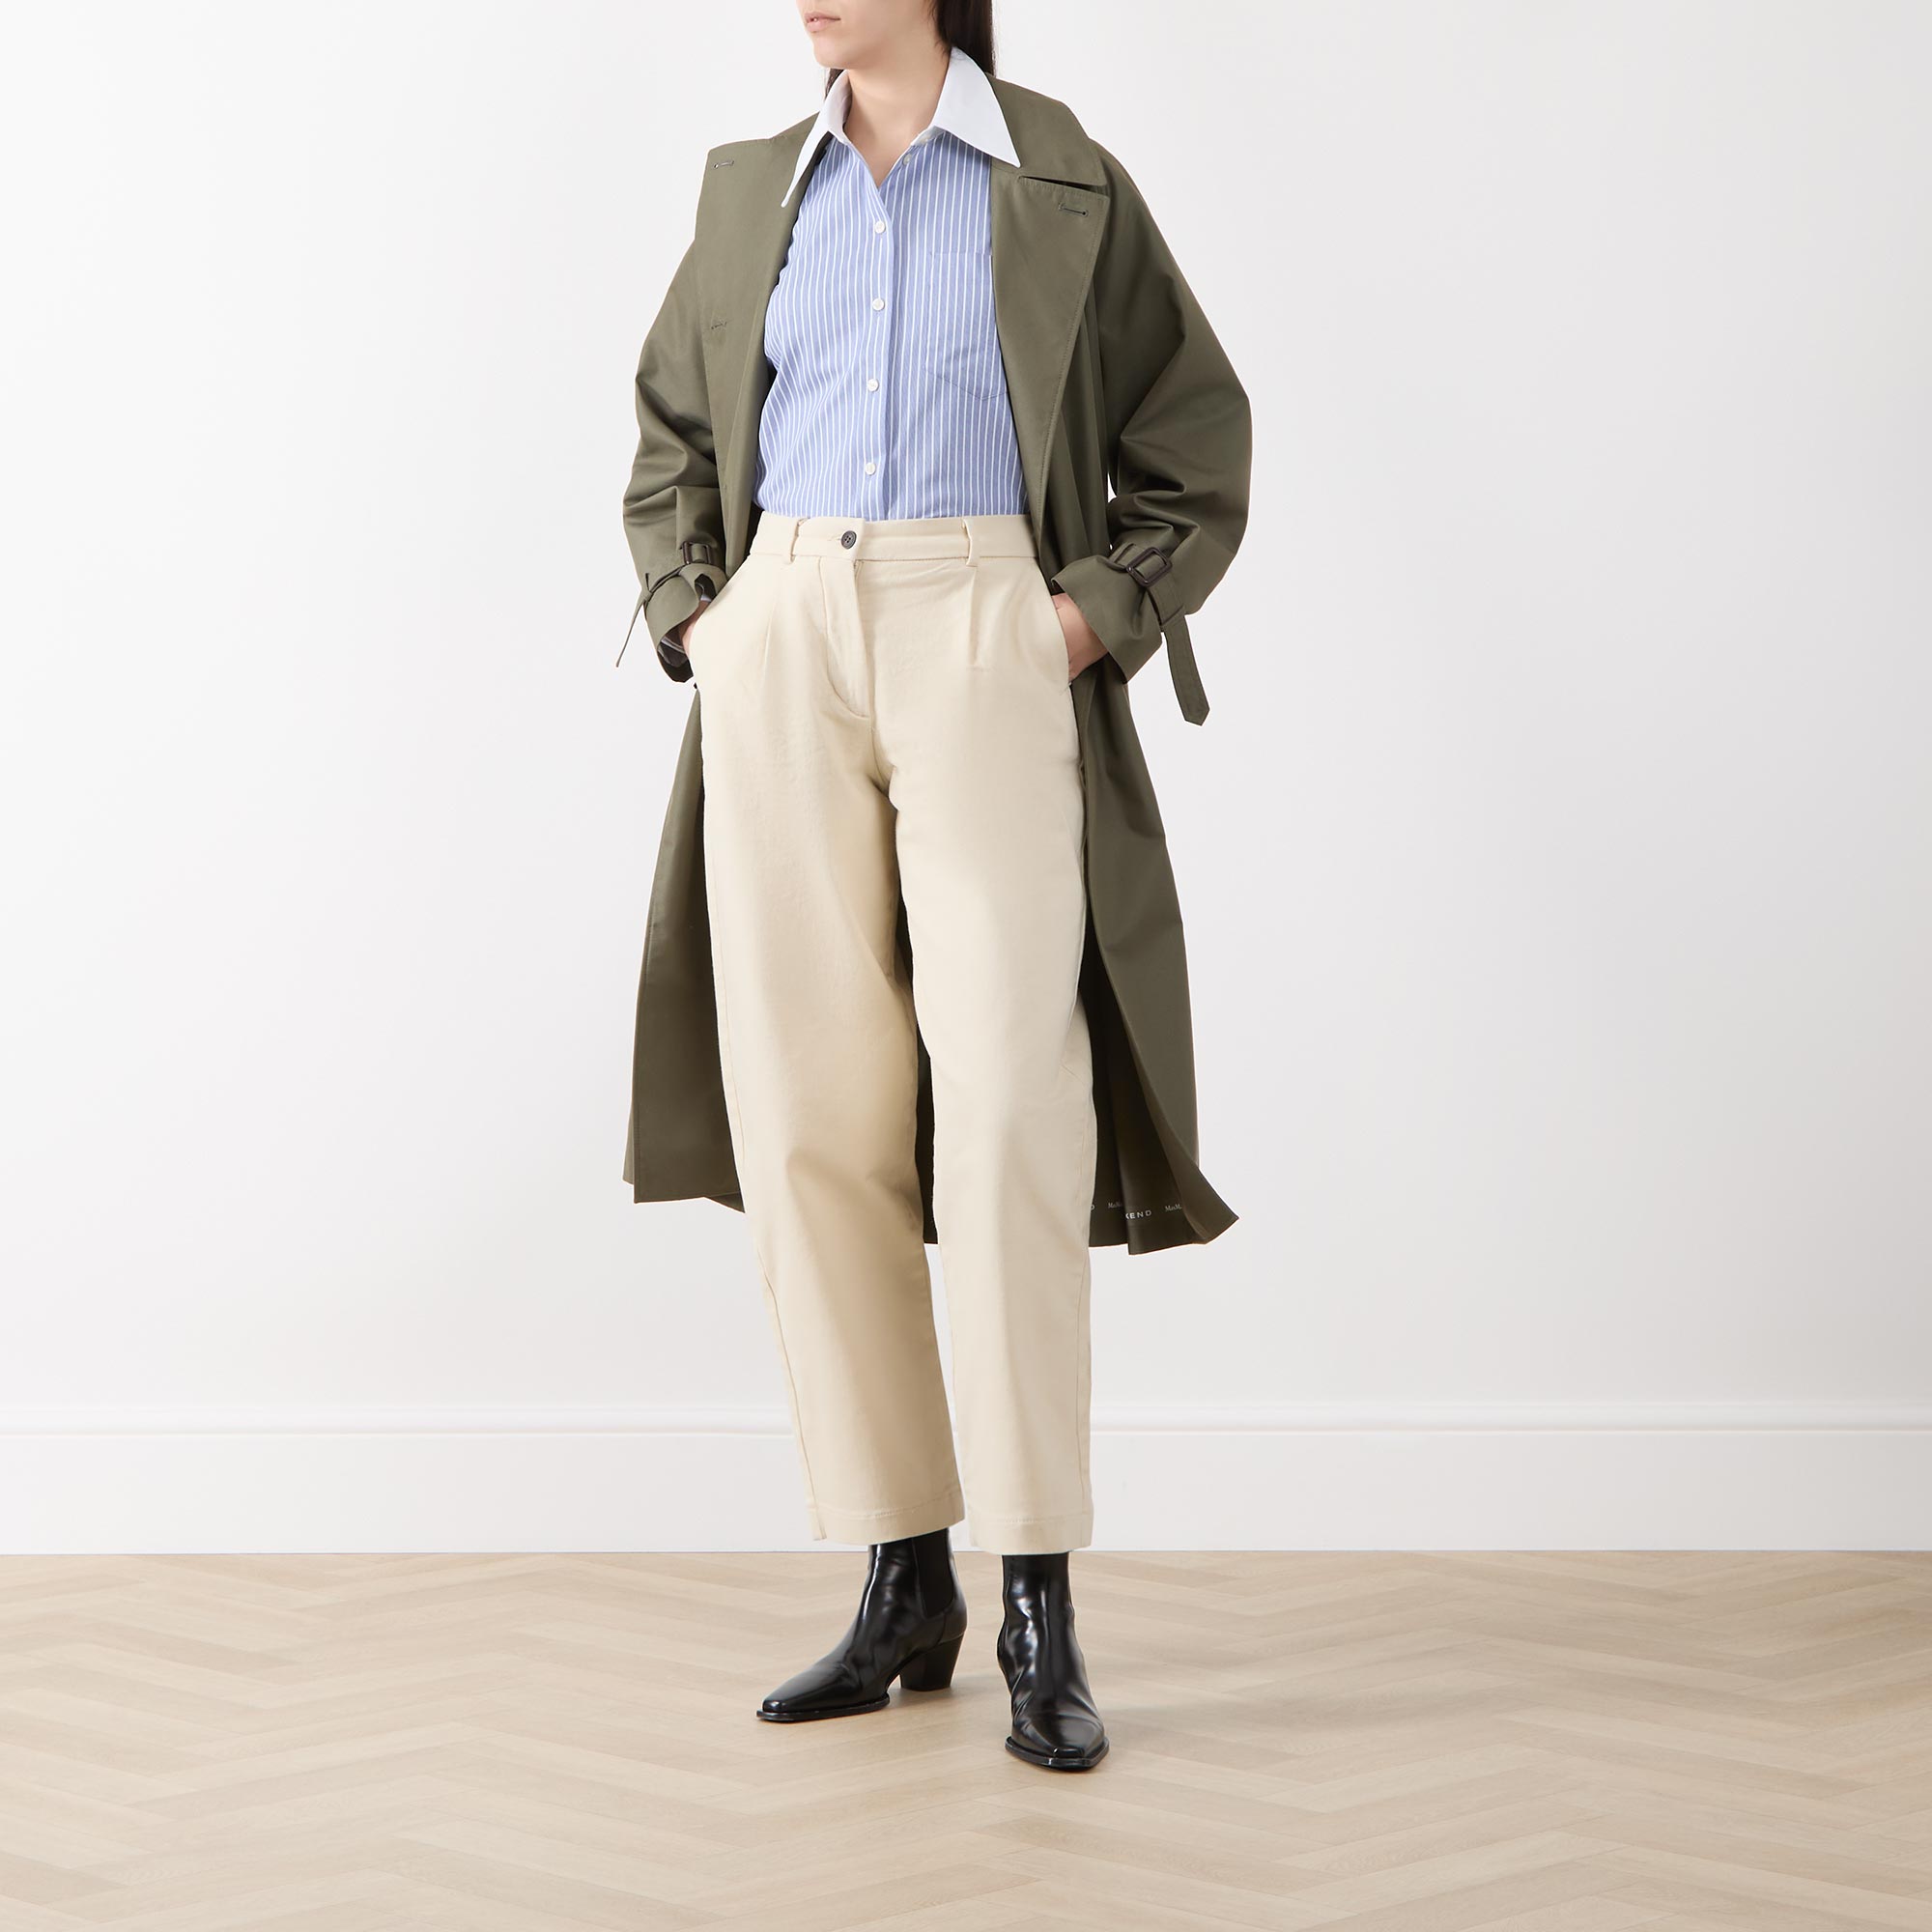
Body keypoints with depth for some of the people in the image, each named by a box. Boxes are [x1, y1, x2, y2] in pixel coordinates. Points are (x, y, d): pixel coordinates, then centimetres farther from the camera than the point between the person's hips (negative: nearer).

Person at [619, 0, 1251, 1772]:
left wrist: (1101, 613, -5)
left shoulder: (1063, 182, 5)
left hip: (987, 647, -4)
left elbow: (1199, 442, 8)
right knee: (812, 1115, -1)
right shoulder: (754, 188, 15)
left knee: (1006, 1106, -13)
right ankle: (904, 1583, 8)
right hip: (783, 654, 4)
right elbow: (671, 434, 25)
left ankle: (1040, 1604, -7)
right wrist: (693, 615, 10)